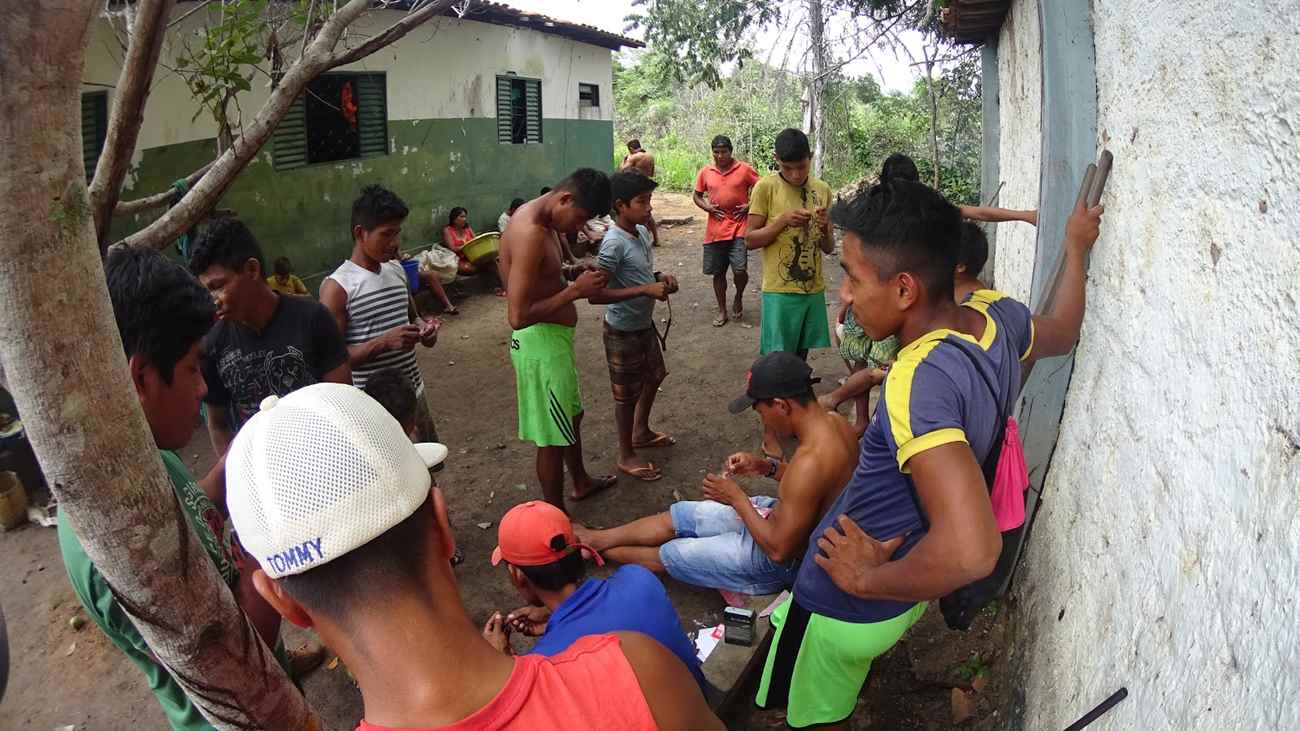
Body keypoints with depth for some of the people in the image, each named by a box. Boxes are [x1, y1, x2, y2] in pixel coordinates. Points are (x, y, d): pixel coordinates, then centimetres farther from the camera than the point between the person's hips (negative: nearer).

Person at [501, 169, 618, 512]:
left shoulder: (543, 221, 4)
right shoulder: (530, 233, -27)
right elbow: (518, 316, -30)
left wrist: (573, 271, 2)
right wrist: (576, 290, -23)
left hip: (554, 337, 10)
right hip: (540, 344, -10)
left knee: (571, 415, 27)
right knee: (552, 436, 4)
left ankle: (581, 481, 49)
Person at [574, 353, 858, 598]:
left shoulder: (810, 462, -38)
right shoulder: (833, 421, -9)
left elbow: (780, 551, -29)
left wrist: (736, 497, -18)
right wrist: (768, 467, -2)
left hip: (785, 563, -8)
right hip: (784, 518, 8)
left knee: (668, 555, 10)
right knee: (677, 516, 15)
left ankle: (600, 550, 36)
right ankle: (597, 538, 33)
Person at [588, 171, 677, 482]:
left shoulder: (642, 232, 0)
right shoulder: (614, 243, -26)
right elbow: (595, 294, -31)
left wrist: (660, 278, -4)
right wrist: (646, 290, -32)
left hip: (644, 323, 9)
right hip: (623, 331, -9)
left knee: (654, 376, 25)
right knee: (627, 393, 7)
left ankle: (641, 432, 47)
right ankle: (626, 456, 25)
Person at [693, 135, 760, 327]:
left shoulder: (744, 169, -3)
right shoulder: (705, 172, 4)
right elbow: (697, 196, 14)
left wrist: (749, 205, -9)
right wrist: (707, 207, -4)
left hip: (739, 227, -3)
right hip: (715, 229, 3)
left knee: (740, 269, -14)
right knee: (718, 273, 9)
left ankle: (738, 297, 18)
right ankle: (722, 310, 24)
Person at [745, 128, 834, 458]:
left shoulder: (822, 190, 6)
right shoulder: (765, 187, -8)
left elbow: (829, 249, 10)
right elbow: (750, 240, -7)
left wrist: (825, 227, -12)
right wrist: (782, 221, -21)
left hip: (813, 289, 5)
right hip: (780, 291, -4)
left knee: (799, 359, 14)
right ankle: (770, 434, 10)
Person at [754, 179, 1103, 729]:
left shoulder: (919, 379, -38)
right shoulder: (998, 317, -11)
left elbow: (970, 550, -48)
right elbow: (1062, 333, 15)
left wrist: (868, 580, -30)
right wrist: (1076, 247, 30)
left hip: (848, 610, -7)